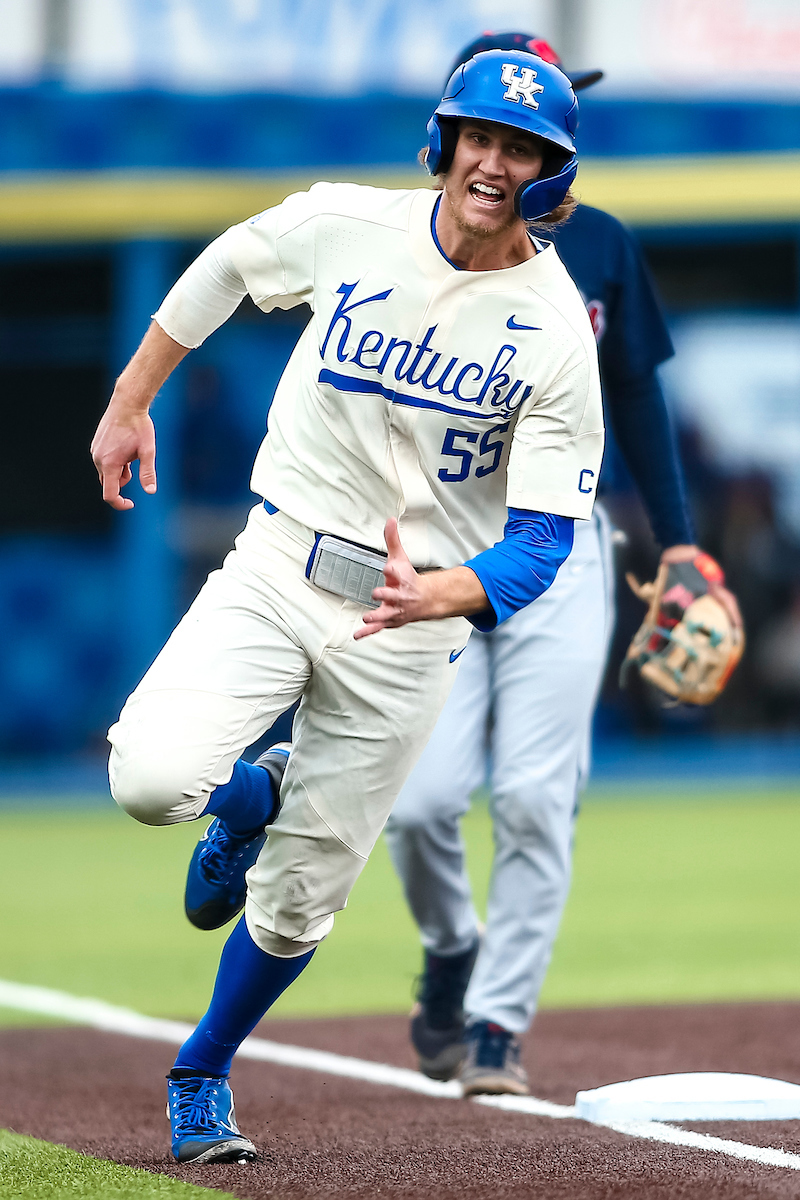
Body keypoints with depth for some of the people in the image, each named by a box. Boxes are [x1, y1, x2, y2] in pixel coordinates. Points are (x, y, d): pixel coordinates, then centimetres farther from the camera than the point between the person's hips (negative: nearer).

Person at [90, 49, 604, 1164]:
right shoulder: (346, 225, -7)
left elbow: (543, 540, -15)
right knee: (149, 778, -24)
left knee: (294, 903, 5)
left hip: (412, 621, -1)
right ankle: (253, 799, 13)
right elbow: (223, 268, 14)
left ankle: (202, 1075, 34)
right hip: (279, 564, 1)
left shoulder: (557, 337, -13)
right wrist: (130, 401, 16)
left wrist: (441, 596, -34)